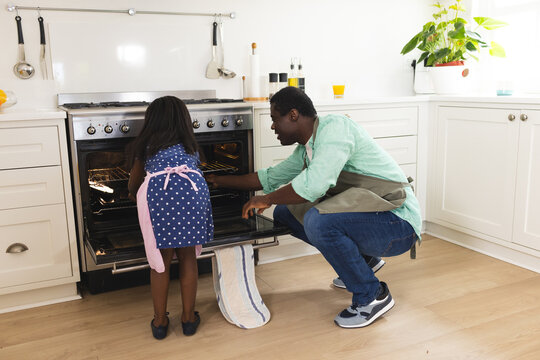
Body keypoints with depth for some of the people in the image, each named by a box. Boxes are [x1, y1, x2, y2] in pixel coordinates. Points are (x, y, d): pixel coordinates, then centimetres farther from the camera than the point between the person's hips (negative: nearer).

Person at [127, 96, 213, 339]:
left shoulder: (145, 145, 26)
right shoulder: (190, 145, 31)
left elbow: (133, 186, 35)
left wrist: (138, 197, 59)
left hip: (156, 190, -1)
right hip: (192, 189, 1)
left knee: (161, 260, 13)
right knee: (188, 257, 16)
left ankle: (160, 321, 26)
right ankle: (189, 318, 27)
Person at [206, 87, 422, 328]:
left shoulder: (334, 126, -18)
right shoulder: (306, 150, 11)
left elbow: (315, 183, -33)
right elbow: (271, 177, 26)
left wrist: (267, 199, -17)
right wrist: (221, 181, 32)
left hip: (397, 222, -9)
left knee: (318, 220, -34)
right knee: (284, 213, 10)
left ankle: (372, 296, -10)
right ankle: (363, 259, 17)